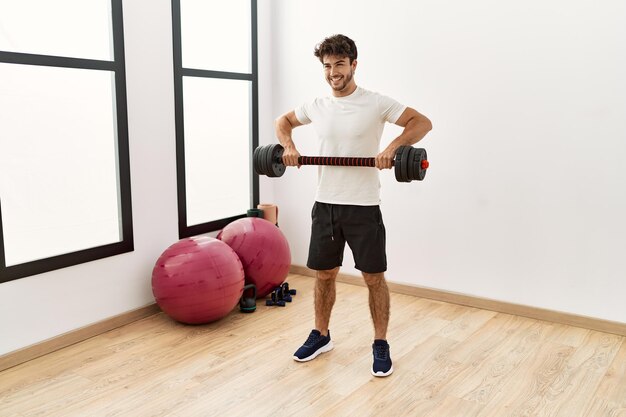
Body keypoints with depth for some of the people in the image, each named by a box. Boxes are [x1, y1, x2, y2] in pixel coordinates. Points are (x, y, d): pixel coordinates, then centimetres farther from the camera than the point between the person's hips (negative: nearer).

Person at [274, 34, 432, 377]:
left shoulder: (376, 104, -8)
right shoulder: (317, 107, 6)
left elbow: (422, 122, -8)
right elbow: (283, 121, 22)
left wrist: (393, 146, -24)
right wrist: (288, 146, 2)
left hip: (363, 206, -4)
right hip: (325, 205, 5)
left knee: (374, 277, 3)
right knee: (323, 274, 14)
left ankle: (380, 345, 18)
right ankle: (320, 336, 31)